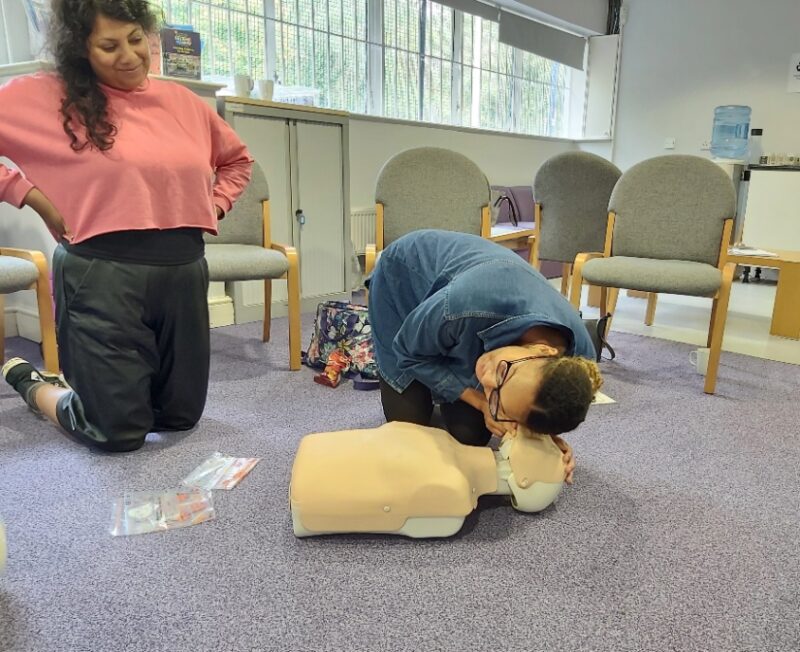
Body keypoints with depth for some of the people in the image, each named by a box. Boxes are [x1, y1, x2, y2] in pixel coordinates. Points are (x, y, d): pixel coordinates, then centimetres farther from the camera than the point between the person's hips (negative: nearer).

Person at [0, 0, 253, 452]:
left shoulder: (182, 101, 10)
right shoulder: (47, 96, -4)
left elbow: (237, 160, 24)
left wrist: (212, 209, 9)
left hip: (184, 271, 5)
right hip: (102, 275, -5)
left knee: (181, 416, 14)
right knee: (119, 433, 1)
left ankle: (93, 383, 43)